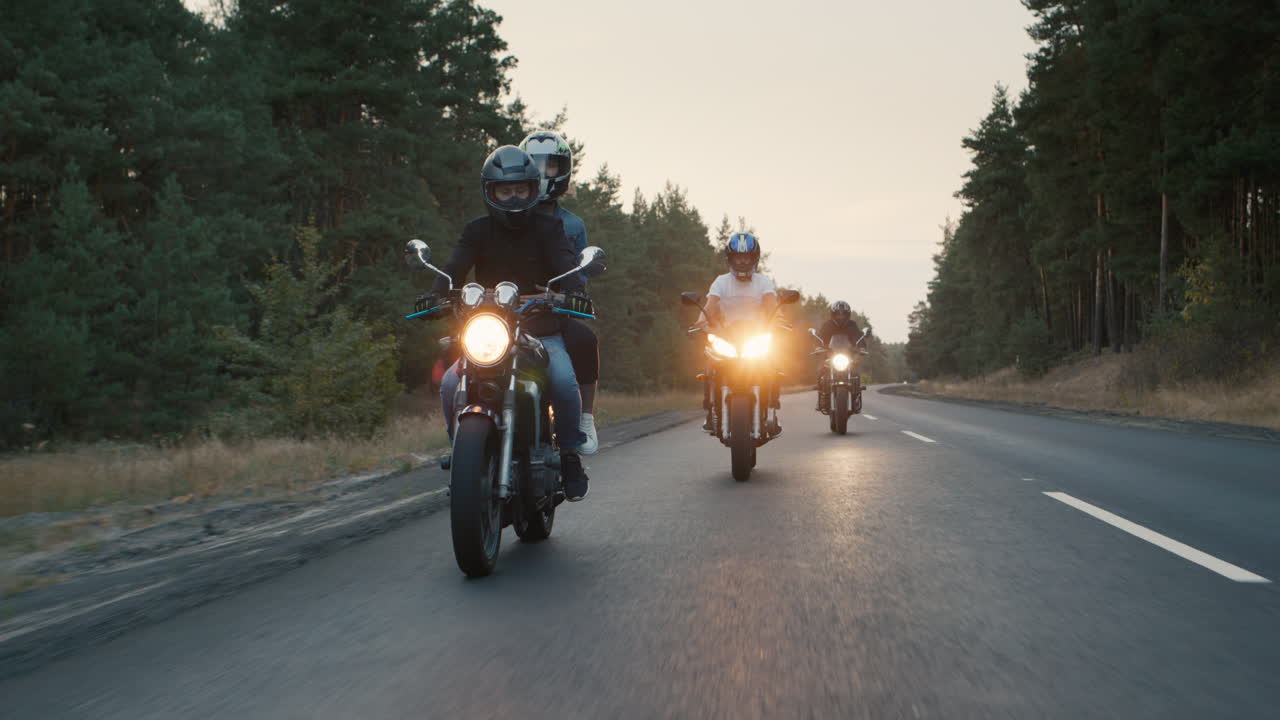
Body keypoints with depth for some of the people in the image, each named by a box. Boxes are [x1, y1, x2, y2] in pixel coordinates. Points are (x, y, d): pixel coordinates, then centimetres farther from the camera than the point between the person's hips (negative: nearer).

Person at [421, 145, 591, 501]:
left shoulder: (548, 228, 4)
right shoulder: (478, 231, 9)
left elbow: (565, 265, -14)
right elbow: (455, 268, -7)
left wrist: (574, 293, -38)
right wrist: (436, 294, -30)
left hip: (543, 334, -2)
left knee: (564, 381, -30)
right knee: (451, 385, -21)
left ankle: (569, 456, -7)